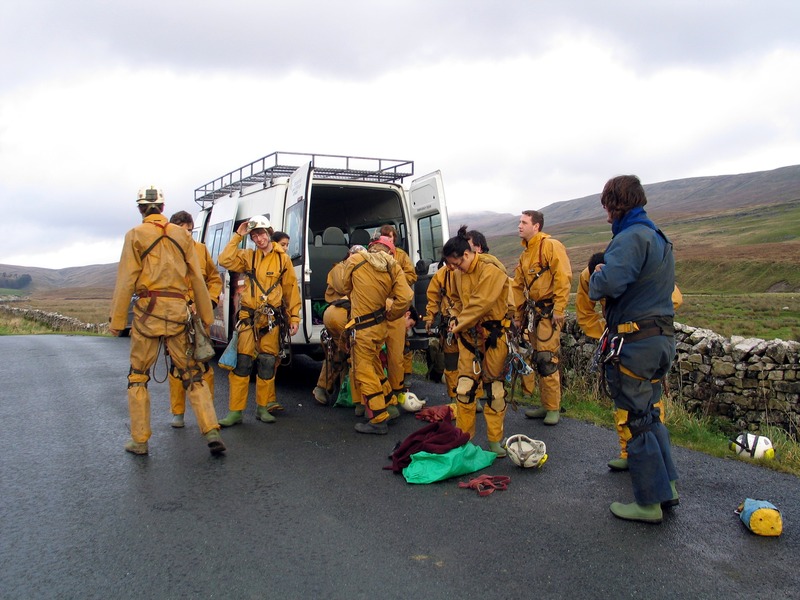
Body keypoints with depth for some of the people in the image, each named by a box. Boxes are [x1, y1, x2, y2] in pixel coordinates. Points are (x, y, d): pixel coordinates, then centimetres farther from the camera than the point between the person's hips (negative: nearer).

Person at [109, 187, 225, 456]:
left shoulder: (136, 235, 1)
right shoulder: (181, 235, 10)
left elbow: (126, 280, -4)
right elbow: (197, 279, 9)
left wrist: (116, 320, 0)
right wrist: (206, 317, 14)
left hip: (148, 309, -2)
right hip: (178, 310, 3)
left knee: (138, 376, 10)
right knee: (191, 373, 8)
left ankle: (139, 440, 13)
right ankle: (211, 431, -2)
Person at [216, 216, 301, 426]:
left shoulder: (282, 258, 5)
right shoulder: (248, 256, 7)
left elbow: (291, 289, 6)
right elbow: (225, 260, -9)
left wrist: (294, 317, 3)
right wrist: (237, 236, -5)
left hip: (272, 320, 0)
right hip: (249, 317, 0)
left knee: (267, 365, 6)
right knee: (242, 363, -4)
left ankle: (263, 407, 19)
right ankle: (235, 411, 2)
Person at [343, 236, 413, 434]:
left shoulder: (355, 260, -5)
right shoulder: (393, 268, -1)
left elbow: (347, 287, 12)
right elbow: (405, 298, -12)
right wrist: (389, 315, 4)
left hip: (362, 328, -5)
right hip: (380, 326, 5)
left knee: (364, 372, 2)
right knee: (374, 365, 23)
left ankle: (378, 420, 4)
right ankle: (387, 403, 35)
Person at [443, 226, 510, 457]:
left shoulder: (491, 270, -16)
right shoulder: (459, 273, 8)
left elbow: (481, 303, -21)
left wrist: (459, 324, -12)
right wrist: (458, 320, 2)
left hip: (492, 334, -6)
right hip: (469, 334, 6)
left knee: (494, 388, 3)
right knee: (464, 386, 5)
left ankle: (495, 440, 14)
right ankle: (463, 435, 18)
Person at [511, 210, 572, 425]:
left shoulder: (551, 246, -10)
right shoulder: (525, 254, 17)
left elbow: (563, 278, -18)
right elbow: (518, 286, 20)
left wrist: (559, 309, -20)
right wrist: (518, 314, 18)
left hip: (549, 311, -8)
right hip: (532, 311, 8)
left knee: (546, 360, -8)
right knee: (536, 359, 10)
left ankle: (553, 409, 4)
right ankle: (546, 405, 21)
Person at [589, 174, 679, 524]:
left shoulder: (631, 238, -16)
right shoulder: (659, 238, 16)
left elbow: (608, 284, -30)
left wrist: (597, 275, -6)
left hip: (635, 343, -10)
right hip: (662, 337, 10)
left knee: (635, 419, 0)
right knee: (648, 414, 20)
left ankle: (649, 503, 9)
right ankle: (667, 486, 28)